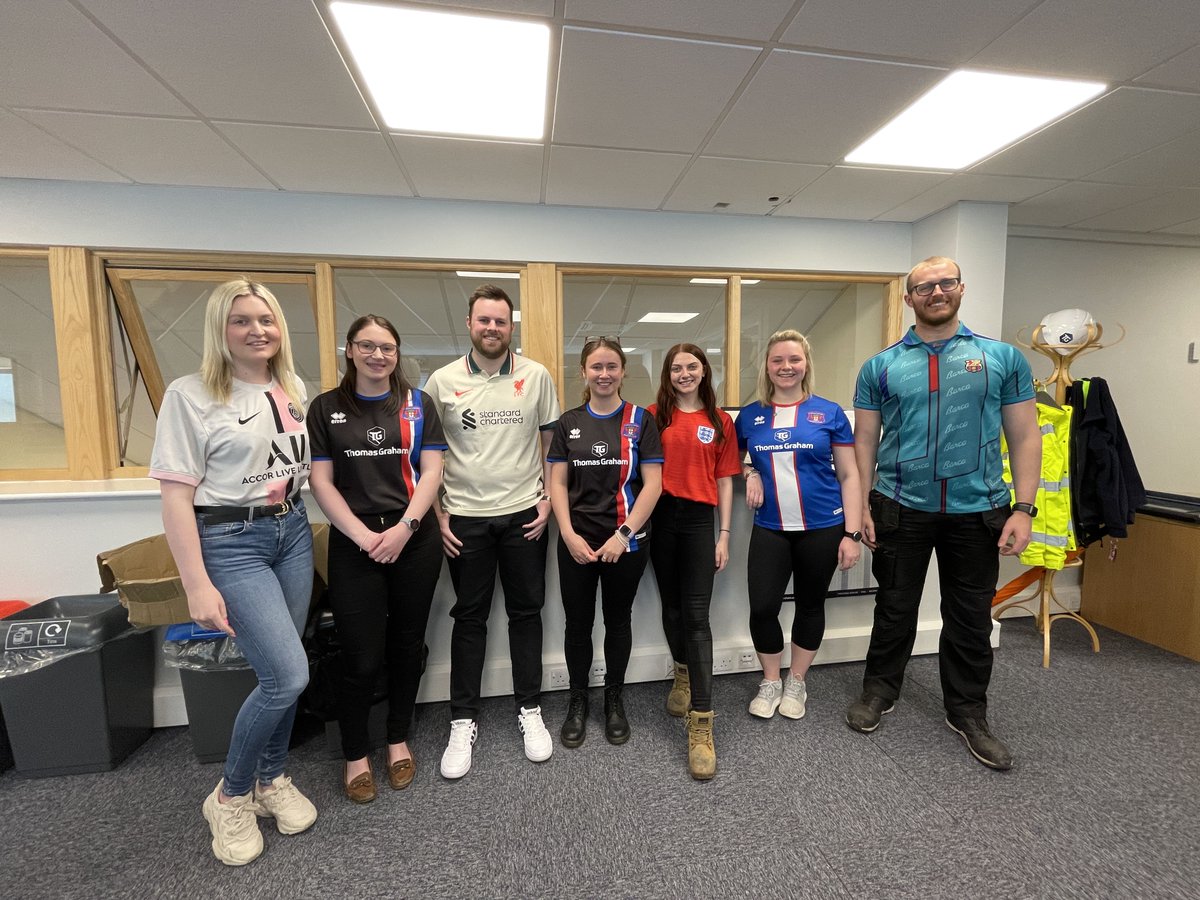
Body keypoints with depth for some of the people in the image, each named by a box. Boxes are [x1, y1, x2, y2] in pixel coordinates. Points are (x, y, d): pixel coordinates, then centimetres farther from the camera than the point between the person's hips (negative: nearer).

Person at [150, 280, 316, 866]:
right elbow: (176, 496, -11)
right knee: (289, 675, -9)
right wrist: (197, 586, -15)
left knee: (280, 674, 11)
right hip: (230, 542, -5)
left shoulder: (292, 390, 7)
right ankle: (231, 796, 19)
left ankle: (272, 780, 35)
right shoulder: (190, 395, -9)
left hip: (292, 531, 5)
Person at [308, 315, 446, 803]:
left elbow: (431, 472, -1)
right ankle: (355, 754, 27)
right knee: (361, 657, 1)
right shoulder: (325, 408, 6)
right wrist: (362, 535, -11)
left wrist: (403, 528, -12)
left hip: (413, 538, 1)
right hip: (354, 542, -1)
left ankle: (398, 740, 34)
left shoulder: (417, 404, 6)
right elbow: (321, 481, 1)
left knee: (406, 645, 11)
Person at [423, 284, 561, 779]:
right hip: (465, 518, 0)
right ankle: (463, 721, 27)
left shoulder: (536, 376, 1)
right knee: (469, 618, 10)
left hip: (524, 514, 1)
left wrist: (548, 499, -2)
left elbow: (551, 443, 6)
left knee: (526, 612, 11)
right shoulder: (442, 381, 0)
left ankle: (529, 710, 29)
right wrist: (437, 514, -1)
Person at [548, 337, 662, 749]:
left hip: (626, 541, -1)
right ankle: (577, 700, 32)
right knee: (578, 621, 11)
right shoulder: (569, 422, 4)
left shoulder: (640, 420, -2)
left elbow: (653, 483, -7)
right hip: (577, 541, 2)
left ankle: (614, 699, 35)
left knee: (618, 619, 14)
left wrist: (623, 534, -13)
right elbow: (558, 483, 3)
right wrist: (569, 535, -8)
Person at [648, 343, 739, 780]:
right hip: (662, 518, 1)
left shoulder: (720, 421, 6)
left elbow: (724, 481, 6)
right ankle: (683, 674, 42)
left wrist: (724, 535, 3)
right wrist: (640, 521, -4)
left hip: (699, 520, -1)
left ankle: (701, 724, 2)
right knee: (672, 607, 15)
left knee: (697, 616, -4)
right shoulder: (654, 415, 5)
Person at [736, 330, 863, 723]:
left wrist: (852, 533, -6)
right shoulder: (750, 415, 3)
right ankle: (770, 681, 24)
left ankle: (796, 683, 34)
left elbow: (849, 475, 0)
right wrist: (750, 474, -6)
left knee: (810, 604, 13)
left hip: (822, 528, -1)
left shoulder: (829, 412, -1)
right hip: (770, 528, 1)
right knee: (762, 607, -2)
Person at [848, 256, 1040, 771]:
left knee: (971, 617, 14)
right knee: (895, 608, 13)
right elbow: (865, 440, 2)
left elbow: (1024, 436, 2)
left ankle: (967, 712, 33)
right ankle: (879, 691, 33)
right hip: (901, 509, 0)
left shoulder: (1003, 358, 3)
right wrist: (863, 505, -3)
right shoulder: (880, 367, 2)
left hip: (978, 510, 1)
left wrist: (1023, 508, -5)